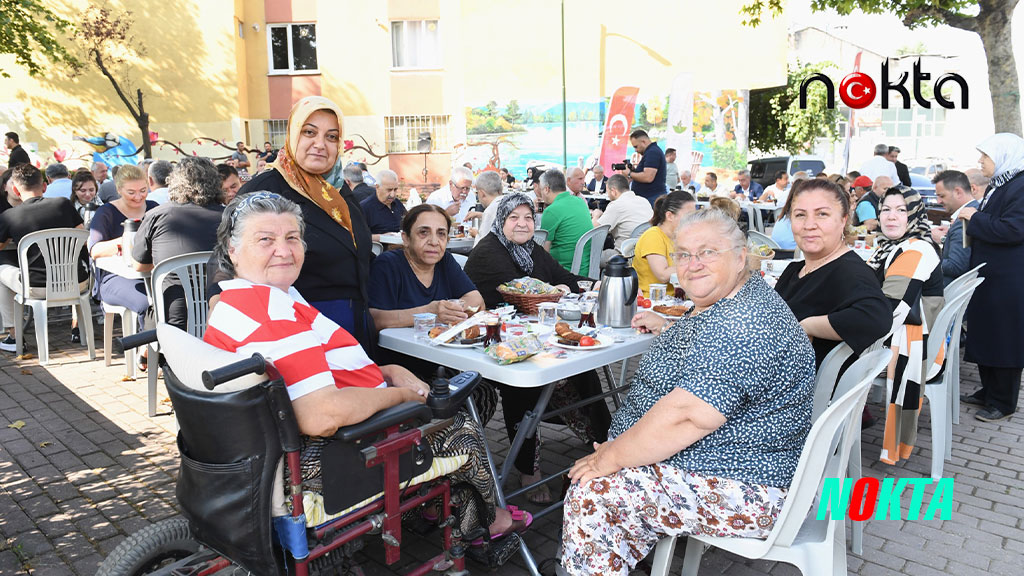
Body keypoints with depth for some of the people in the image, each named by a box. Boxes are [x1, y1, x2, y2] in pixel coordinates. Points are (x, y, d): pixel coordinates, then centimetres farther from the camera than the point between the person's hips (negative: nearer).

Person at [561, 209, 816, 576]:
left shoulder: (741, 325, -26)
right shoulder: (725, 306, 9)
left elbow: (685, 416, -31)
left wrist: (611, 457, -21)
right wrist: (666, 330, 23)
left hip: (743, 491, -11)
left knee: (591, 493, -15)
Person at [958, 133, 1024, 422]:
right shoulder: (1000, 186, 13)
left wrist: (975, 218, -16)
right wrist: (973, 221, 7)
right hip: (989, 275, 10)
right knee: (986, 333, 16)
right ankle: (989, 391, 29)